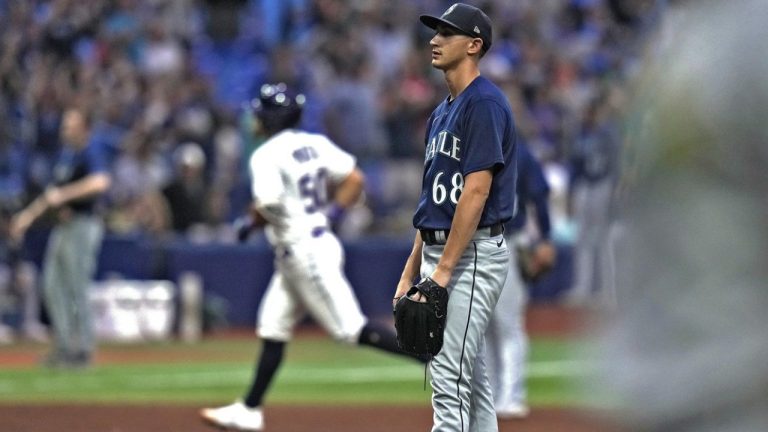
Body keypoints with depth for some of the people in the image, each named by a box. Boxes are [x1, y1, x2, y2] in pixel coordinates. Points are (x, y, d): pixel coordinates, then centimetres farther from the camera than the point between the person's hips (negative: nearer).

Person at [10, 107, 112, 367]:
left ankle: (83, 349, -2)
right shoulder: (65, 154, 17)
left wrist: (62, 195, -27)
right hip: (62, 226, 9)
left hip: (83, 226, -9)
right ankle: (64, 345, 13)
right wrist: (29, 215, 28)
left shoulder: (92, 152, -10)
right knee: (52, 285, 8)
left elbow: (100, 182, -30)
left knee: (77, 287, -8)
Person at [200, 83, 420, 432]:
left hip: (305, 252, -10)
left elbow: (268, 206, -26)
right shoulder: (316, 144, 9)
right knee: (273, 329, 12)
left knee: (351, 328, -8)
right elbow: (355, 179, 6)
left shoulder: (267, 155, -14)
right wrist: (333, 212, 10)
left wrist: (250, 224, -7)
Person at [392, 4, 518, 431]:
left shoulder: (485, 103, -13)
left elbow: (476, 192, -20)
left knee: (450, 378, -14)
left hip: (472, 254, -10)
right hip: (440, 252, 10)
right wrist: (411, 272, 16)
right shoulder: (442, 112, 17)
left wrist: (444, 270, -22)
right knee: (472, 379, 11)